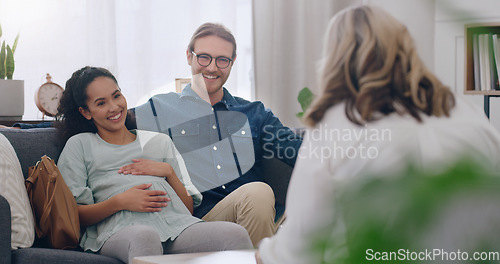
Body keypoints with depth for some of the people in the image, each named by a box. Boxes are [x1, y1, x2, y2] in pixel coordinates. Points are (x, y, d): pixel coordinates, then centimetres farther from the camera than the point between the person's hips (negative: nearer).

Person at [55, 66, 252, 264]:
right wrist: (119, 202, -6)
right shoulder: (79, 145, 23)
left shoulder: (160, 141, 31)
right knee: (144, 237, -43)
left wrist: (168, 171, 7)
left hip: (177, 224, 3)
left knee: (236, 235, -30)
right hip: (120, 231, -3)